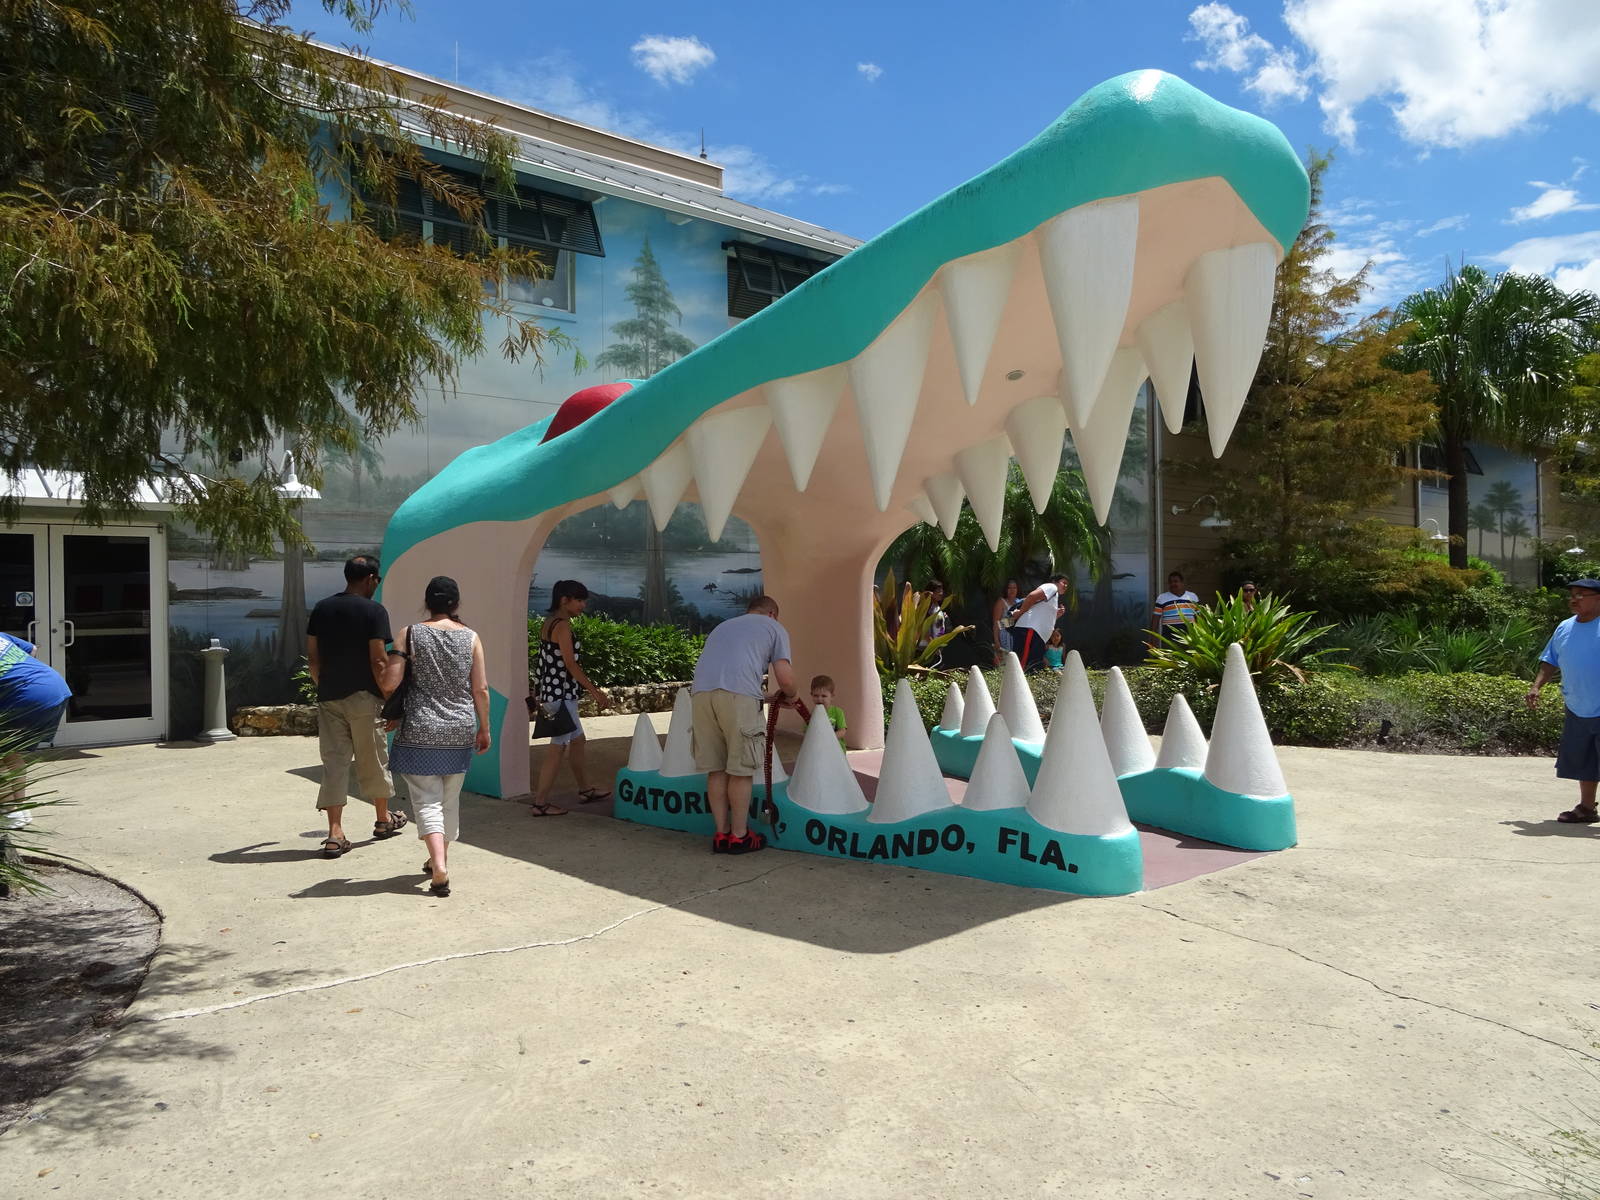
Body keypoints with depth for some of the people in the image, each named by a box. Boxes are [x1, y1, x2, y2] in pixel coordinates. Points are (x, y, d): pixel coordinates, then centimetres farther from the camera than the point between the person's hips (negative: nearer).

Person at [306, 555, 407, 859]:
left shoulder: (321, 609, 7)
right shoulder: (374, 611, -10)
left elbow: (312, 658, 9)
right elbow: (378, 661, -14)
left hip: (329, 698, 4)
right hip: (363, 697, -4)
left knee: (334, 760, 5)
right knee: (373, 760, 11)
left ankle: (335, 834, 0)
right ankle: (384, 819, 29)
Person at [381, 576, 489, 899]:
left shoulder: (410, 634, -5)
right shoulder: (471, 637, 0)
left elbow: (389, 682, -10)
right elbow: (481, 689, 0)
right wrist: (484, 728, 10)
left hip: (421, 730, -2)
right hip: (460, 730, 3)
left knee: (427, 800, 0)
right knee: (450, 798, 17)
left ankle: (440, 869, -15)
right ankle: (440, 859, 33)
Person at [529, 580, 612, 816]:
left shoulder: (548, 623, 13)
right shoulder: (562, 625, -16)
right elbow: (570, 663, -20)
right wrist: (595, 692, -18)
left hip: (551, 690, 10)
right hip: (561, 692, -10)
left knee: (577, 740, 20)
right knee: (558, 747, -4)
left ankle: (585, 791, 32)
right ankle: (540, 803, 1)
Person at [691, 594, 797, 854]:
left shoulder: (723, 626, 37)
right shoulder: (774, 627, 21)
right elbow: (785, 679, 8)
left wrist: (765, 696, 46)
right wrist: (791, 695, 30)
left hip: (701, 691, 5)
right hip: (738, 696, -5)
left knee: (716, 768, 13)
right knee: (740, 769, 6)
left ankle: (721, 834, 19)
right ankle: (739, 837, 14)